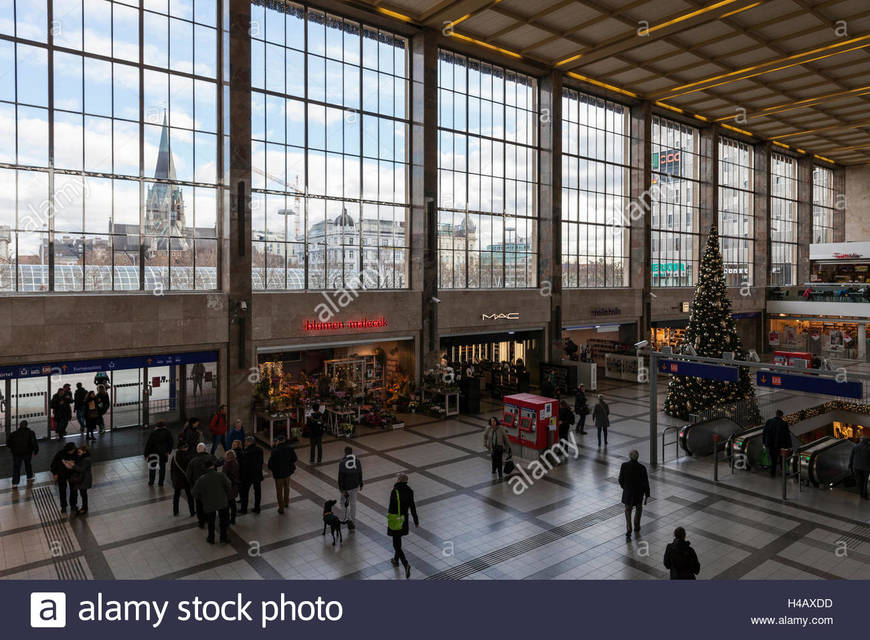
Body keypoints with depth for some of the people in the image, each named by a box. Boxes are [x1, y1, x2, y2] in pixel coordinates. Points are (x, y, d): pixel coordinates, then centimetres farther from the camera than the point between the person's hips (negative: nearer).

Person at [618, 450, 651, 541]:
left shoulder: (624, 466, -14)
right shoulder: (642, 468, -19)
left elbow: (620, 479, -5)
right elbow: (645, 482, -12)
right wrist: (647, 495, -1)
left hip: (627, 492, 0)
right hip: (639, 493, 0)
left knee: (628, 510, 13)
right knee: (638, 509, 25)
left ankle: (628, 532, -1)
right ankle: (637, 528, 39)